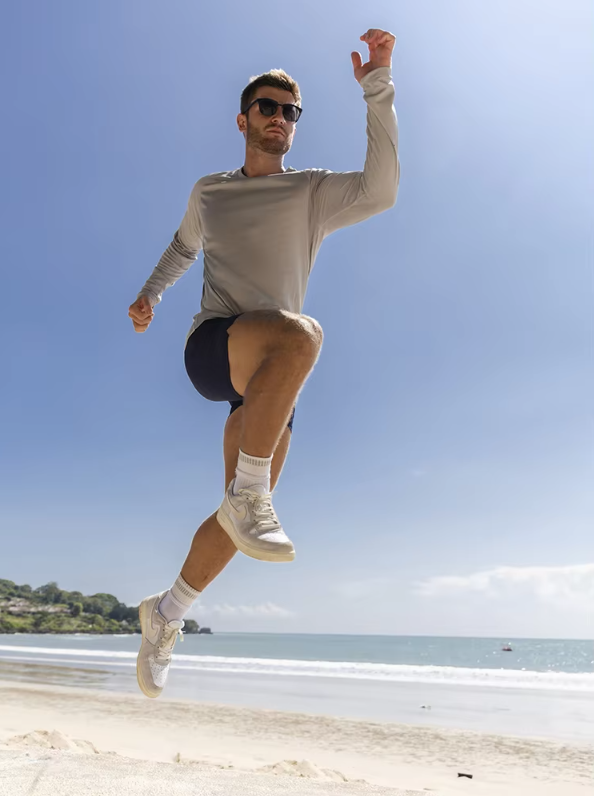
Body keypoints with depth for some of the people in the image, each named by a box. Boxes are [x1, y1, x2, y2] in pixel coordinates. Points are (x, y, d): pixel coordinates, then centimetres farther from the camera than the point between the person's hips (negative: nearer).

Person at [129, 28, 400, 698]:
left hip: (271, 378, 1)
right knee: (300, 335, -36)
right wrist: (150, 294, 24)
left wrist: (377, 89, -9)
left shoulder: (314, 191, 13)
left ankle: (166, 615, 19)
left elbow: (380, 191, -7)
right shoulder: (207, 191, 20)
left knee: (242, 516, -4)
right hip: (210, 346, -1)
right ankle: (249, 497, -27)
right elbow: (185, 244, 39)